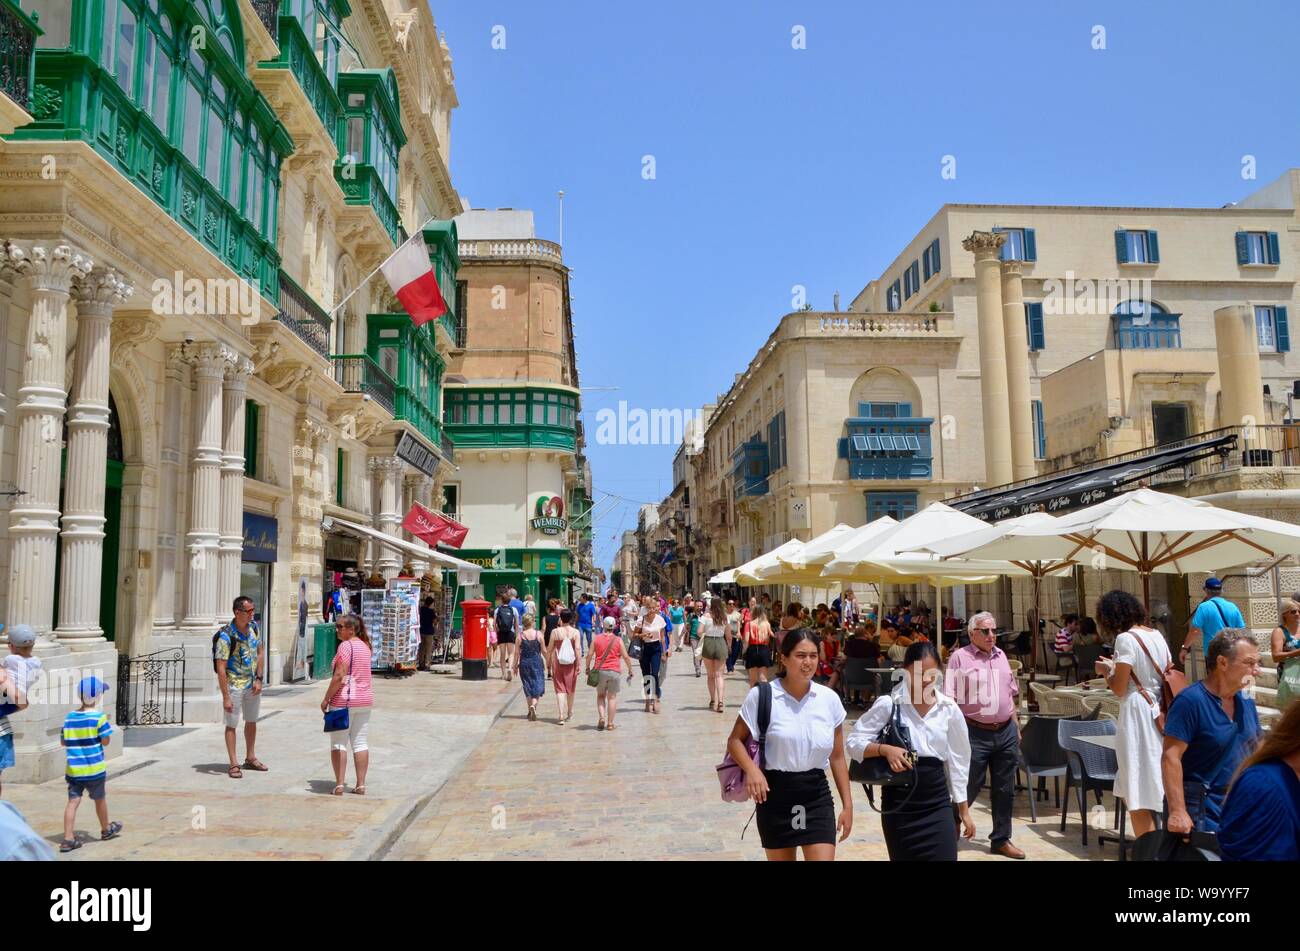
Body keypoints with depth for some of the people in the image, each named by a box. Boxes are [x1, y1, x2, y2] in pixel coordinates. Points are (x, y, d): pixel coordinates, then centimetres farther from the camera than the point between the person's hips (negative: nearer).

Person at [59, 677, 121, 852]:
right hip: (94, 768, -3)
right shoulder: (99, 717, -14)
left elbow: (63, 742, 11)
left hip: (73, 768, 4)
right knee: (100, 799, 14)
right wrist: (107, 724, 3)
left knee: (73, 801, 4)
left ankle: (68, 839, -1)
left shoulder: (69, 717, 2)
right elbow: (106, 741, -9)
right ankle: (106, 829, 33)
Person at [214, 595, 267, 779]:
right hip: (235, 684, -6)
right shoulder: (226, 636, -21)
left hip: (253, 684, 6)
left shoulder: (254, 627, -2)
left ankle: (250, 758, 31)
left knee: (251, 721, 17)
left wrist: (259, 679, 0)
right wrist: (225, 697, -22)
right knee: (232, 724, 2)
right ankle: (234, 764, 8)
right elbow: (221, 668, -21)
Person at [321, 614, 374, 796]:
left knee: (338, 742, 1)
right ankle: (360, 784, 9)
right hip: (365, 699, 7)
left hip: (344, 699, -7)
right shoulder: (365, 646, 11)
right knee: (361, 742, 8)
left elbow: (340, 676, -18)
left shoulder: (345, 646, -13)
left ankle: (339, 784, -1)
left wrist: (326, 698, -12)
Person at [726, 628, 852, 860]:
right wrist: (751, 768, -21)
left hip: (816, 795, 2)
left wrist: (847, 805, 6)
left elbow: (837, 757, 7)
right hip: (775, 794, -1)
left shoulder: (829, 698, 0)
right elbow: (735, 740, -2)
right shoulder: (762, 695, -10)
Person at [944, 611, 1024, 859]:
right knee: (967, 788, 2)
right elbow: (950, 699, -9)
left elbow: (1010, 694, 19)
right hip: (975, 733, -5)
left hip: (1006, 732, 6)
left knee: (1005, 790, 12)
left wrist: (1016, 727, 17)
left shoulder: (1001, 655, 11)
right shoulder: (960, 657, -7)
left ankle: (1001, 840, 25)